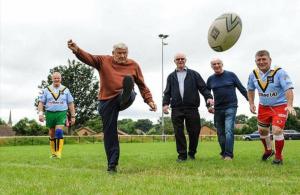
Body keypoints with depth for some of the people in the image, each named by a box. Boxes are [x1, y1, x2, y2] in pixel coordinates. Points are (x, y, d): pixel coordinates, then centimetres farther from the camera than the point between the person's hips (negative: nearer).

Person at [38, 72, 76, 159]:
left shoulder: (66, 90, 8)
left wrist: (73, 116, 4)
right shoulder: (46, 90, 8)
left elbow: (71, 104, 9)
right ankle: (53, 153, 18)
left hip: (61, 113, -2)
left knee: (59, 131, -19)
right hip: (50, 113, 2)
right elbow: (41, 102, 5)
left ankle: (59, 152, -16)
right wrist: (40, 113, -9)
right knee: (52, 134, 7)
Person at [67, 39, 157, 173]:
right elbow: (88, 58, -12)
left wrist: (149, 100, 4)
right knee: (109, 132, -1)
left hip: (125, 98, 0)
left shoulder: (133, 65, 8)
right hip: (107, 101, 0)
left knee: (128, 79, -28)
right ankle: (112, 164, 9)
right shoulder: (103, 61, 5)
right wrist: (76, 50, -31)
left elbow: (142, 85, 13)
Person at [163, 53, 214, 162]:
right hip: (176, 109, 1)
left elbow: (203, 87, 6)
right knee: (178, 133, -1)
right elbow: (167, 92, 15)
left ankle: (192, 153, 21)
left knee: (194, 131, 2)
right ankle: (182, 155, 8)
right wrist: (165, 103, -2)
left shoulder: (194, 74, 13)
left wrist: (208, 97, -12)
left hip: (192, 108, -1)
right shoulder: (171, 76, 19)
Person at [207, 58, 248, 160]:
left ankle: (228, 155, -16)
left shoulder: (231, 75, 1)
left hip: (231, 107, -4)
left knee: (229, 131, -15)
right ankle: (223, 153, 25)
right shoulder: (211, 79, 8)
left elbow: (241, 88, 4)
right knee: (220, 133, 10)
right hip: (218, 109, 4)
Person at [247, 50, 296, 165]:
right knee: (262, 130, 16)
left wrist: (289, 105, -38)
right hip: (263, 107, 6)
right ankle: (268, 151, 44)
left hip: (280, 106, -5)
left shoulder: (279, 72, -20)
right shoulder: (253, 74, -4)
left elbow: (288, 89, -26)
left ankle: (278, 157, 5)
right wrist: (251, 104, 3)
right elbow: (250, 90, 13)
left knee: (277, 130, -18)